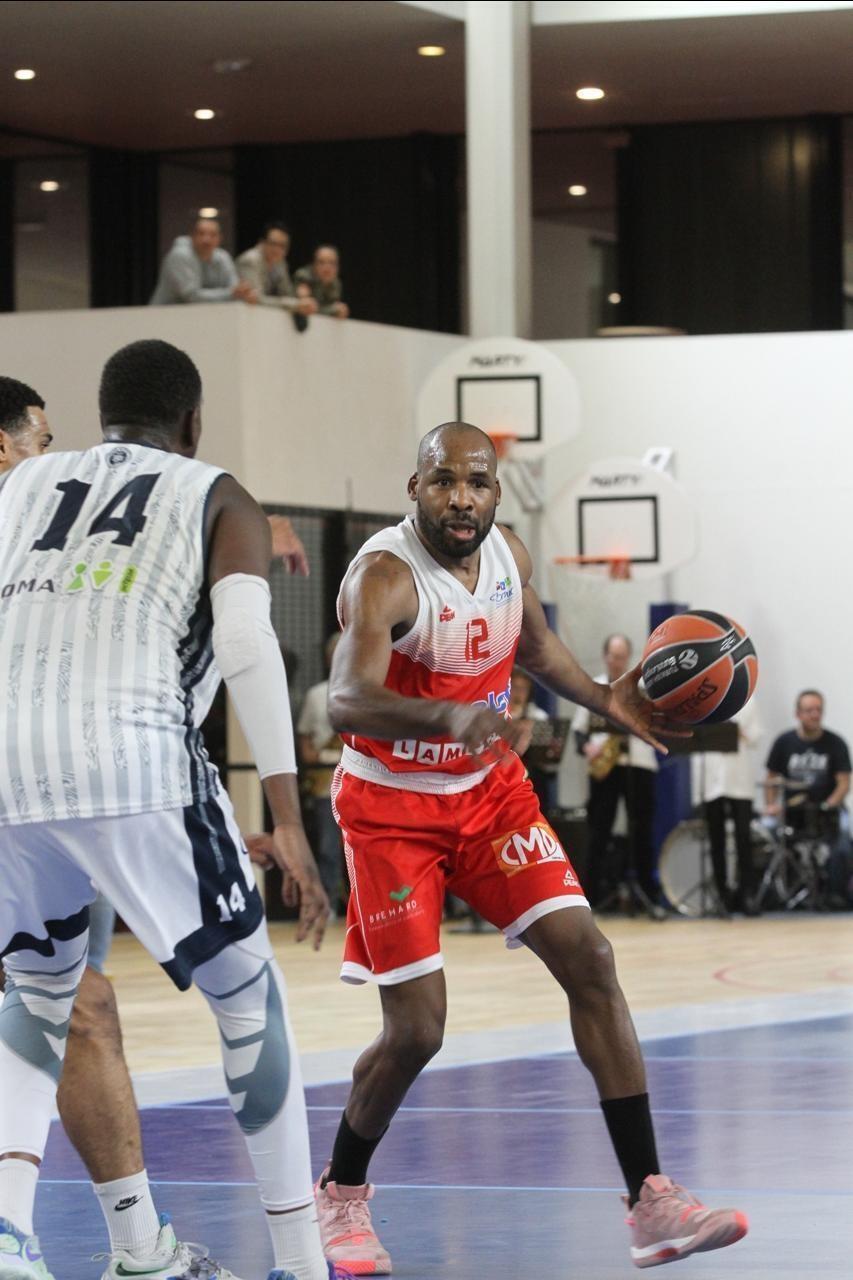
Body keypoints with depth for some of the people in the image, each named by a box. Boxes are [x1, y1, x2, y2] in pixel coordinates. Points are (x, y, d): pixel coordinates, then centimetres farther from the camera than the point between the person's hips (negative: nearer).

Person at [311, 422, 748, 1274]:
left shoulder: (508, 556, -3)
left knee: (588, 959, -8)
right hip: (392, 808, -6)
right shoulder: (385, 576, -25)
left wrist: (603, 700, 4)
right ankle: (341, 1195, 21)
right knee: (415, 1031, -8)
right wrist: (453, 715, -60)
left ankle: (650, 1202, -7)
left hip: (490, 790, 6)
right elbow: (346, 700, -43)